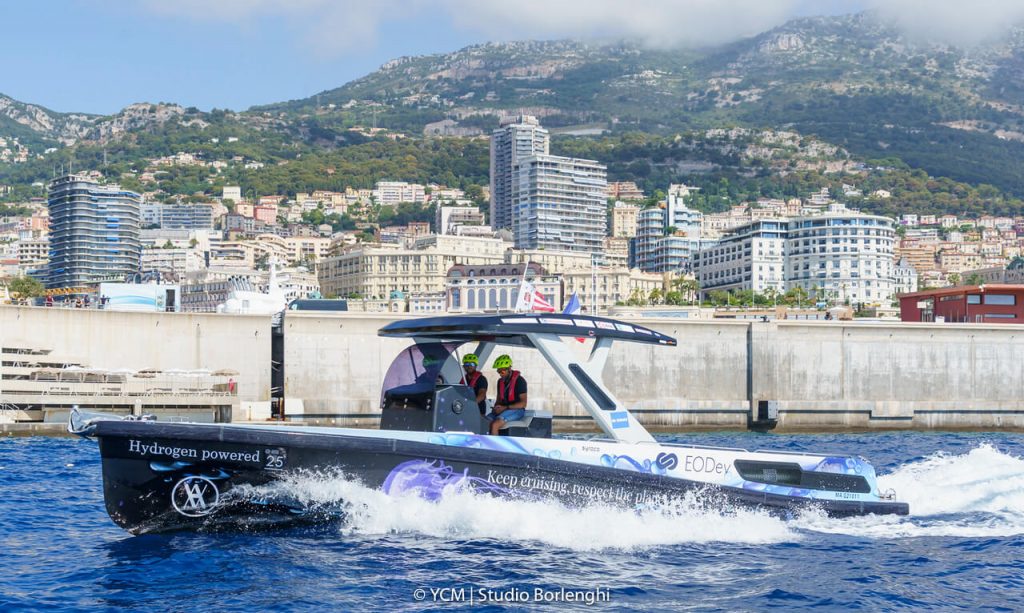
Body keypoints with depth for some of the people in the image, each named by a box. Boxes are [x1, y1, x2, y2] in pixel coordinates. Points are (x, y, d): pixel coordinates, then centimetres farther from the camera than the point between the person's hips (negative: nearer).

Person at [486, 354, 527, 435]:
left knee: (494, 425, -32)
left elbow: (523, 403, -12)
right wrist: (496, 408, 0)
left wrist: (505, 407, -18)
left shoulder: (519, 380, -8)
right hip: (502, 410, 7)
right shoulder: (500, 381, 14)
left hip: (516, 410, -7)